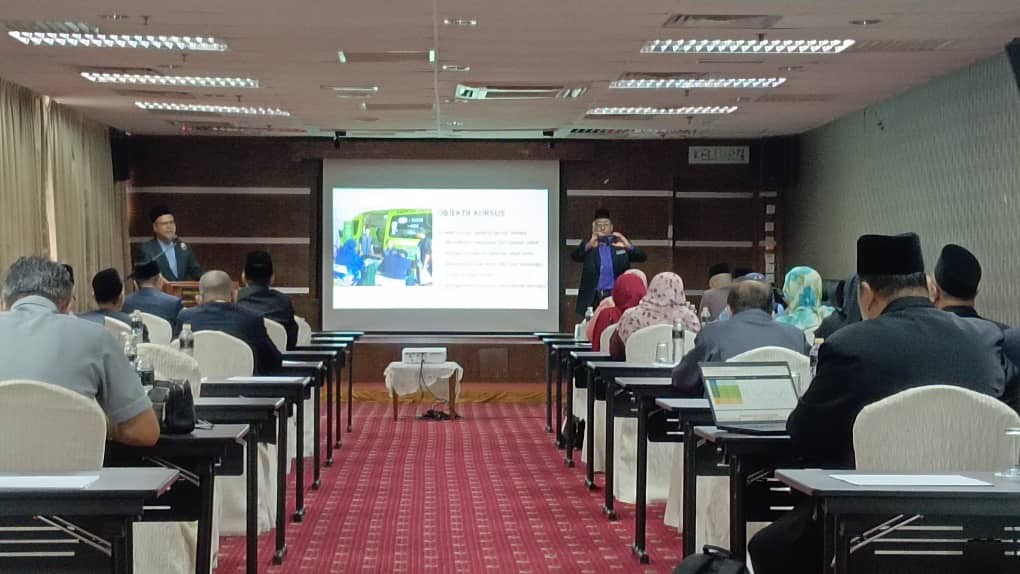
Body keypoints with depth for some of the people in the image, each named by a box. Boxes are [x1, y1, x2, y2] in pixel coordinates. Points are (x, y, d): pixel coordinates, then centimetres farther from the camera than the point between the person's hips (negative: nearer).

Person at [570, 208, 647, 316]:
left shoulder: (621, 244, 11)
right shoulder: (587, 245, 10)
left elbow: (642, 257, 1)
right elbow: (575, 256, -8)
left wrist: (628, 246, -19)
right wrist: (589, 245, -27)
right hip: (593, 299, 0)